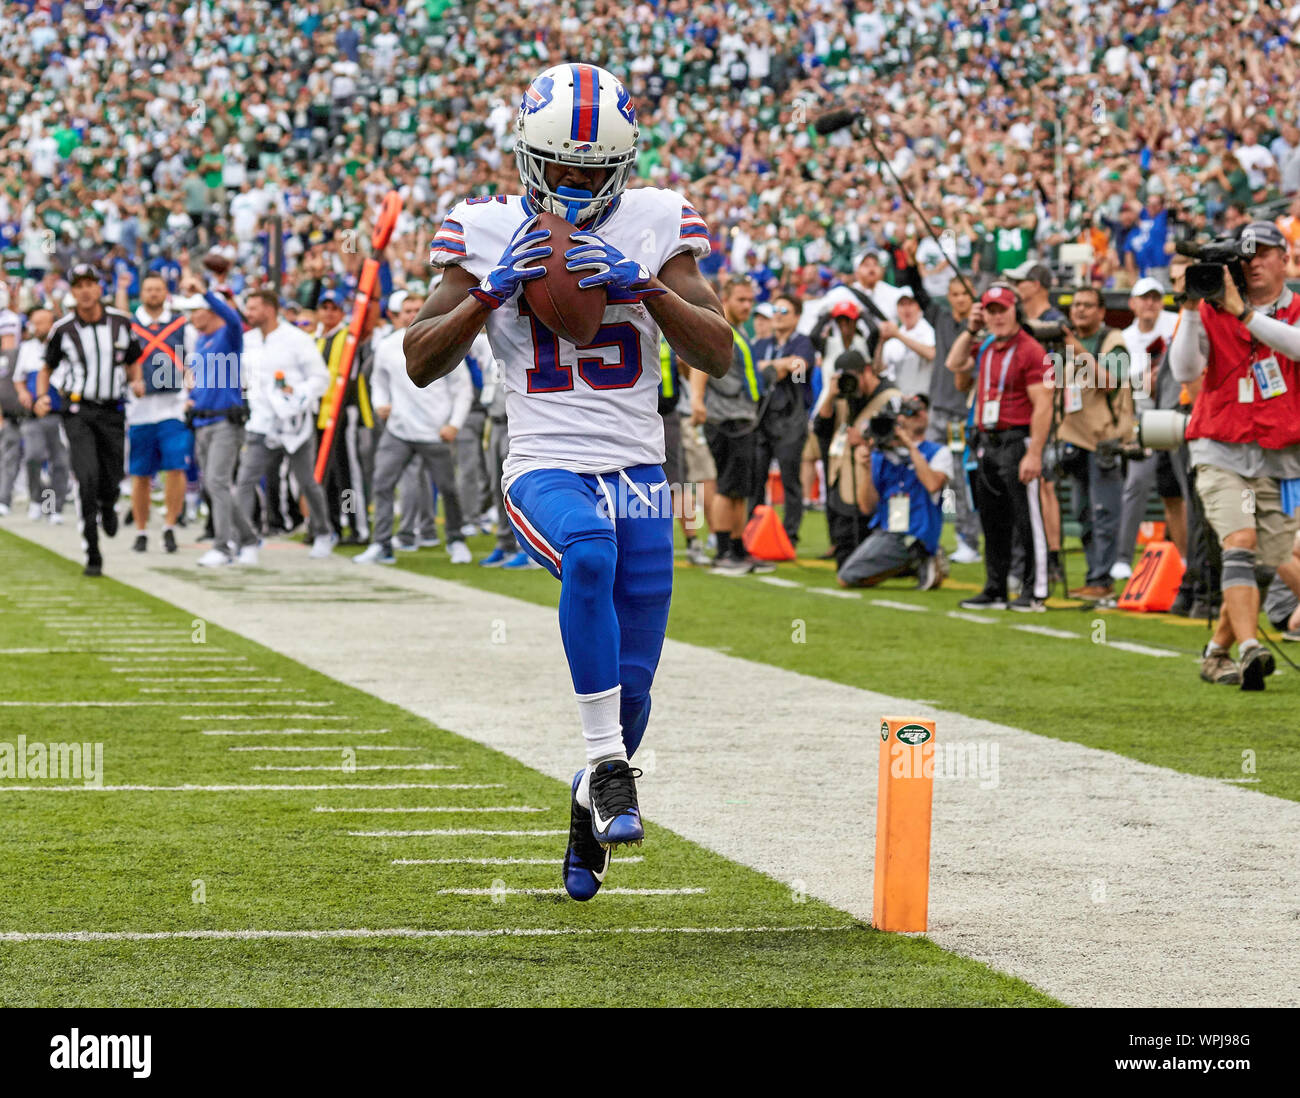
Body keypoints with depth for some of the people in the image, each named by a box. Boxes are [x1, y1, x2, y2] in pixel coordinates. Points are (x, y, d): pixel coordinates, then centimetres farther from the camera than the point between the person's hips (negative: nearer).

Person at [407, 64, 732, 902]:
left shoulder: (653, 226, 4)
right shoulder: (491, 233, 2)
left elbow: (717, 354, -2)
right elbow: (421, 363, 1)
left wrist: (641, 283, -15)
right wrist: (491, 290, -13)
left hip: (638, 468, 2)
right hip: (546, 468, -2)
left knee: (632, 681, 2)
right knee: (590, 551, -38)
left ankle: (590, 819, 32)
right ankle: (608, 767, -32)